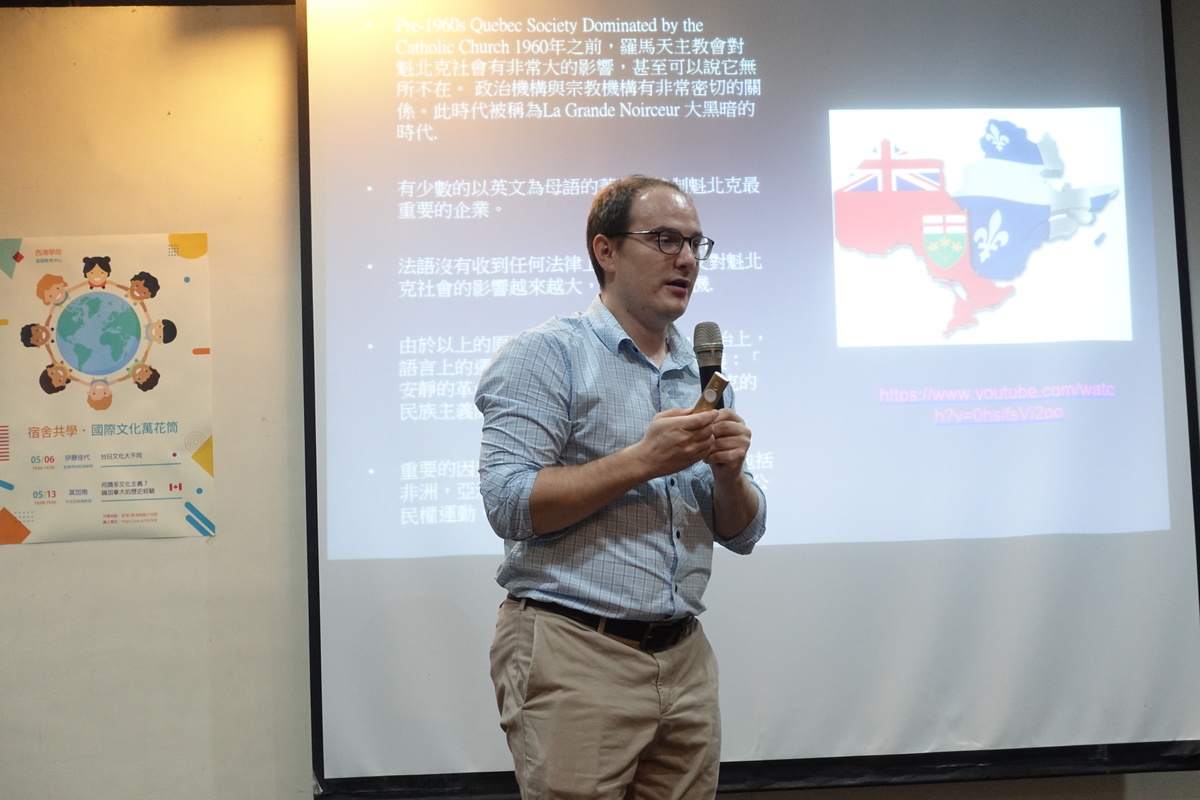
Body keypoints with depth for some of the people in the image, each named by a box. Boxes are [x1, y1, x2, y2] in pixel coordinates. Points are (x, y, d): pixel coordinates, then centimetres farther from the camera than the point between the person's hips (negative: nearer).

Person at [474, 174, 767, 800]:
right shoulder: (546, 355, -5)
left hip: (684, 657, 6)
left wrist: (728, 473, -7)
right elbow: (509, 504, -16)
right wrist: (642, 462, -19)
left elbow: (742, 534, 14)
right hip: (575, 657, -6)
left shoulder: (701, 375, 14)